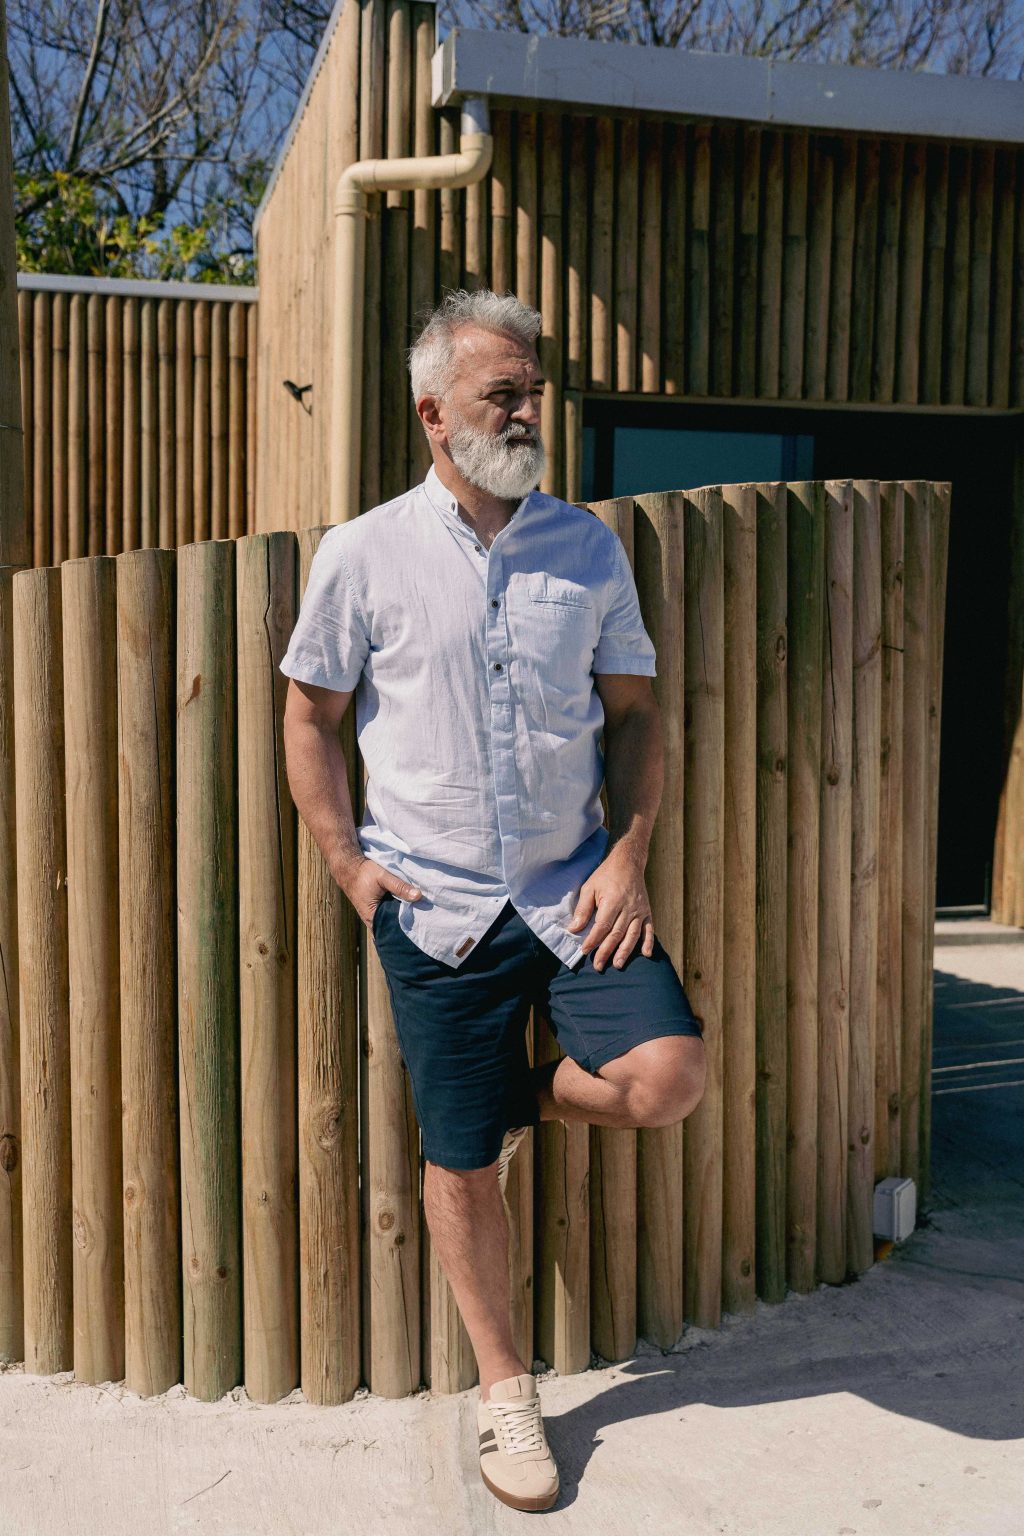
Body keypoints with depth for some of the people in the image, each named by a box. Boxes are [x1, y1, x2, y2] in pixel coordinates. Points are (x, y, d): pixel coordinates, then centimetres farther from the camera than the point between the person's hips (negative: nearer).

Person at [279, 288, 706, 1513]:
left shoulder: (588, 547, 3)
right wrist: (347, 861, -3)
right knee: (459, 1168, 7)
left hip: (574, 891, 2)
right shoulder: (363, 554, -3)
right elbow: (309, 718, 6)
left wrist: (629, 855, -4)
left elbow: (634, 711, 8)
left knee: (668, 1078, -16)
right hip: (435, 909, -1)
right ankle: (504, 1390, 30)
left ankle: (533, 1098, 19)